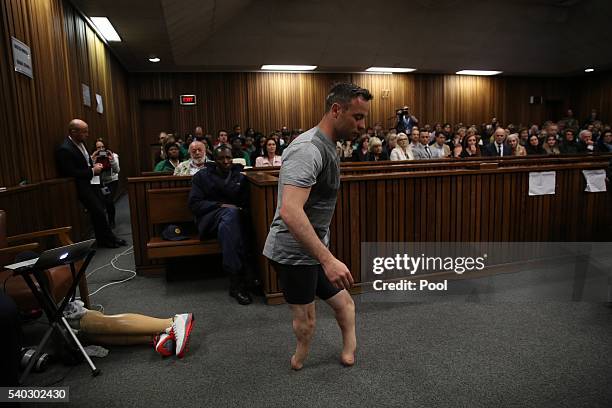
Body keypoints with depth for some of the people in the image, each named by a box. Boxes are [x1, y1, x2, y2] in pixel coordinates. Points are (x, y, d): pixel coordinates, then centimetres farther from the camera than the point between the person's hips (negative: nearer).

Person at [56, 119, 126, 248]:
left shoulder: (80, 142, 5)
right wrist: (92, 171, -18)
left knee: (99, 210, 11)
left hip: (91, 182, 8)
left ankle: (103, 239, 22)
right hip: (81, 186, -8)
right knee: (98, 212, -6)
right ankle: (108, 239, 9)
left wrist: (94, 165, 2)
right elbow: (71, 173, -23)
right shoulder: (65, 150, -21)